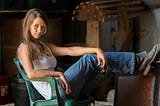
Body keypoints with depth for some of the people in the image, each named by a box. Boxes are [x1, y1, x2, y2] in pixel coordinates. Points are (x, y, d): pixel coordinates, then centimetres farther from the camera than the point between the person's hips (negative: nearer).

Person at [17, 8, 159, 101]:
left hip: (67, 90, 8)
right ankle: (137, 61, -7)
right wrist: (58, 73, -17)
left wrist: (97, 50, -3)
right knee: (89, 59, -13)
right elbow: (31, 74, -20)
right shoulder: (25, 47, -1)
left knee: (99, 61, -4)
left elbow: (70, 50, 10)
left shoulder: (44, 46, 23)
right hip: (55, 90, -8)